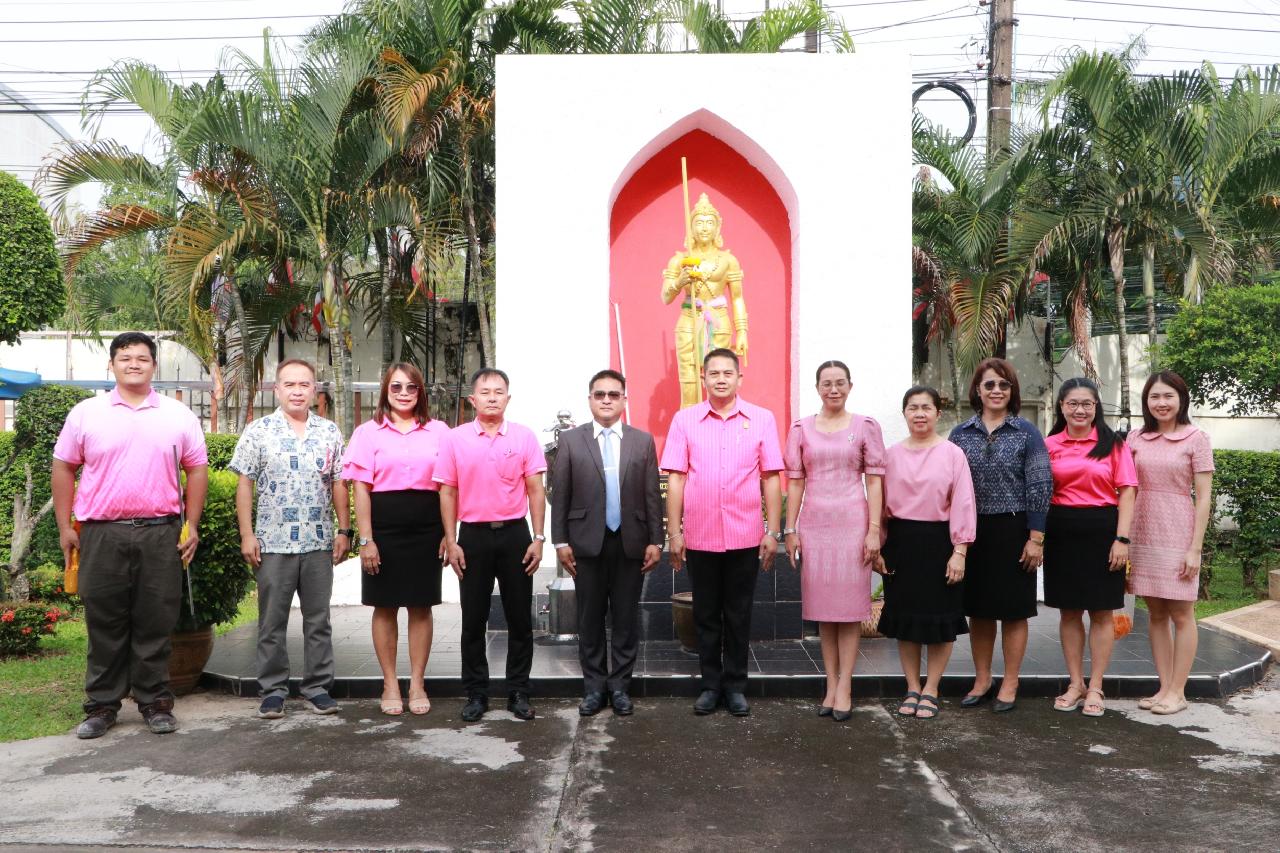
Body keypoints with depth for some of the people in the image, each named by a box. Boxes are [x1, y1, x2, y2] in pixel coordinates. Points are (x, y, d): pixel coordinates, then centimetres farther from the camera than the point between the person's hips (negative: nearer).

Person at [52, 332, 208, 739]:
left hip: (161, 534, 0)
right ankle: (101, 705, 20)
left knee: (155, 625, 6)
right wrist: (64, 528, 4)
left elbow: (197, 470, 8)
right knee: (104, 624, 8)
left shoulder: (179, 415, 6)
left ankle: (155, 703, 17)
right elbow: (63, 469, 9)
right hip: (102, 534, 0)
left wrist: (192, 526, 2)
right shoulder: (86, 413, 5)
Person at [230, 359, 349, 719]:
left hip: (319, 542, 2)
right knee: (272, 621, 7)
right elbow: (244, 484, 0)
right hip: (272, 542, -2)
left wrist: (344, 531, 3)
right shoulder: (258, 431, 1)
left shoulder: (330, 432, 7)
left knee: (318, 619, 8)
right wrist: (247, 535, -6)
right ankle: (273, 689, 17)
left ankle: (317, 686, 18)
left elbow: (338, 484, 8)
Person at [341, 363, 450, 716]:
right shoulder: (368, 432, 2)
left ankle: (417, 683, 17)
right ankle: (390, 684, 19)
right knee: (385, 606, 6)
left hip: (426, 529, 1)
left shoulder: (438, 431, 6)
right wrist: (365, 539, -7)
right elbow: (361, 489, -1)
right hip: (384, 528, -1)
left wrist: (448, 534, 0)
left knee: (421, 605, 6)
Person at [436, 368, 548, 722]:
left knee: (520, 618, 6)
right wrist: (451, 542, -1)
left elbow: (536, 490, 2)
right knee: (473, 620, 7)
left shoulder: (524, 437, 1)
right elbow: (448, 493, 4)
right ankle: (475, 693, 19)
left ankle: (518, 692, 18)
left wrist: (538, 539, -3)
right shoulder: (455, 439, 1)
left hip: (514, 534, 0)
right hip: (473, 535, 0)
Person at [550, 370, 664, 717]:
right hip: (587, 543, 0)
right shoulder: (570, 440, 3)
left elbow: (652, 495, 3)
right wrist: (561, 541, -2)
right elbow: (560, 495, 2)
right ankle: (594, 686, 19)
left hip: (630, 542, 1)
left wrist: (655, 540, -1)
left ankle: (620, 685, 19)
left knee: (626, 619, 7)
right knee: (590, 619, 7)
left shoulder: (643, 440, 5)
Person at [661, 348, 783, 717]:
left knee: (739, 616, 9)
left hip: (745, 537, 0)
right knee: (706, 614, 11)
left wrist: (773, 532, -1)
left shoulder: (762, 419, 1)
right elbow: (676, 479, 1)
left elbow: (770, 478, 2)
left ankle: (735, 686, 22)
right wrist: (674, 532, -2)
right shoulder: (684, 420, 1)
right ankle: (711, 684, 24)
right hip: (699, 536, 1)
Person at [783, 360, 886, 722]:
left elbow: (875, 479, 0)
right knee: (822, 606, 7)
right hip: (814, 523, 2)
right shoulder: (801, 429, 6)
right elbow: (795, 481, 6)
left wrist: (874, 530, -6)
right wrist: (790, 529, 2)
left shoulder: (866, 427, 2)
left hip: (852, 522, -2)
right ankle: (831, 684, 15)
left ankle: (844, 686, 8)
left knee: (850, 603, 2)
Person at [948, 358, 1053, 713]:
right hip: (972, 532, 3)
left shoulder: (1026, 433, -1)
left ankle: (1009, 685, 17)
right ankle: (982, 680, 25)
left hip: (1012, 530, -3)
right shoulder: (961, 434, 6)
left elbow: (1040, 486, -4)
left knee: (1013, 610, 5)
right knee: (978, 609, 11)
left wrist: (1035, 538, -10)